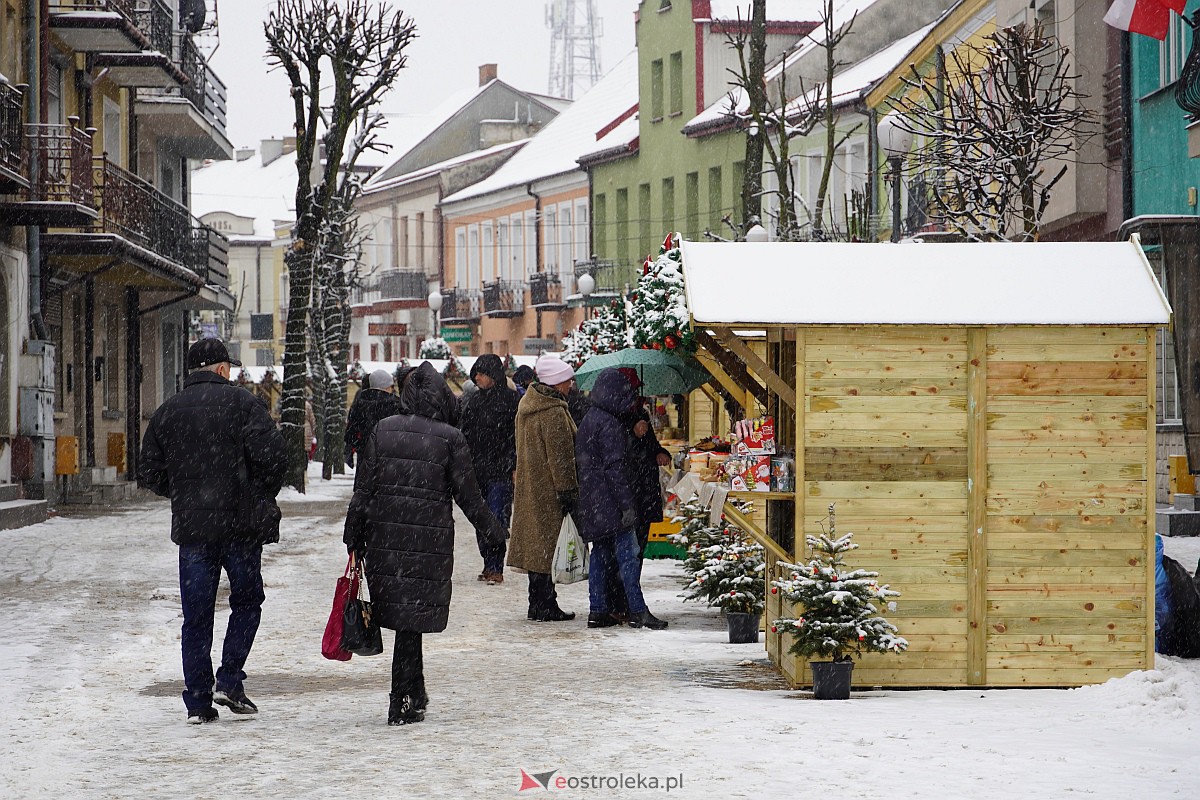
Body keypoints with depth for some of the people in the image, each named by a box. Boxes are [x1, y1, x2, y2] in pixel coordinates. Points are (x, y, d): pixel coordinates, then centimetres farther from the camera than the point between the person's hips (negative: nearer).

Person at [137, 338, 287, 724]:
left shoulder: (167, 412, 8)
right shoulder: (242, 402, -4)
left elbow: (149, 474, 9)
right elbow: (272, 454, -14)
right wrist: (264, 496, 2)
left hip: (191, 528, 3)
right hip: (240, 524, -3)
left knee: (196, 616, 7)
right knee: (246, 602, 14)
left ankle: (198, 701, 6)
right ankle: (229, 681, 2)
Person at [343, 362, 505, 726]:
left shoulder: (383, 430, 3)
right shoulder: (450, 438, -5)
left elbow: (364, 488, 3)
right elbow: (467, 495, 0)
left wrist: (354, 538, 10)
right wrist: (493, 530, 16)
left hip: (385, 536, 3)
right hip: (431, 540, -3)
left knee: (404, 616, 15)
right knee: (412, 620, 3)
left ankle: (415, 694, 24)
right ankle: (402, 704, 4)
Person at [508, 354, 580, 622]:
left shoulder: (527, 404, 12)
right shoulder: (554, 413, -18)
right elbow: (560, 456, -19)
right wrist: (568, 491, -15)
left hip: (529, 487, 9)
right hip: (548, 490, -9)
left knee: (536, 546, 13)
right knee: (548, 545, -5)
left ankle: (538, 604, 18)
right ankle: (545, 607, -3)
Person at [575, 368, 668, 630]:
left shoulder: (588, 421, 14)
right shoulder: (610, 424, -15)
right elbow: (615, 468, -19)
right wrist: (627, 504, -18)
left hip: (591, 503, 9)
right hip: (610, 500, -9)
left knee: (600, 554, 12)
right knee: (628, 554, -6)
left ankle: (598, 610, 13)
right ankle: (638, 611, -7)